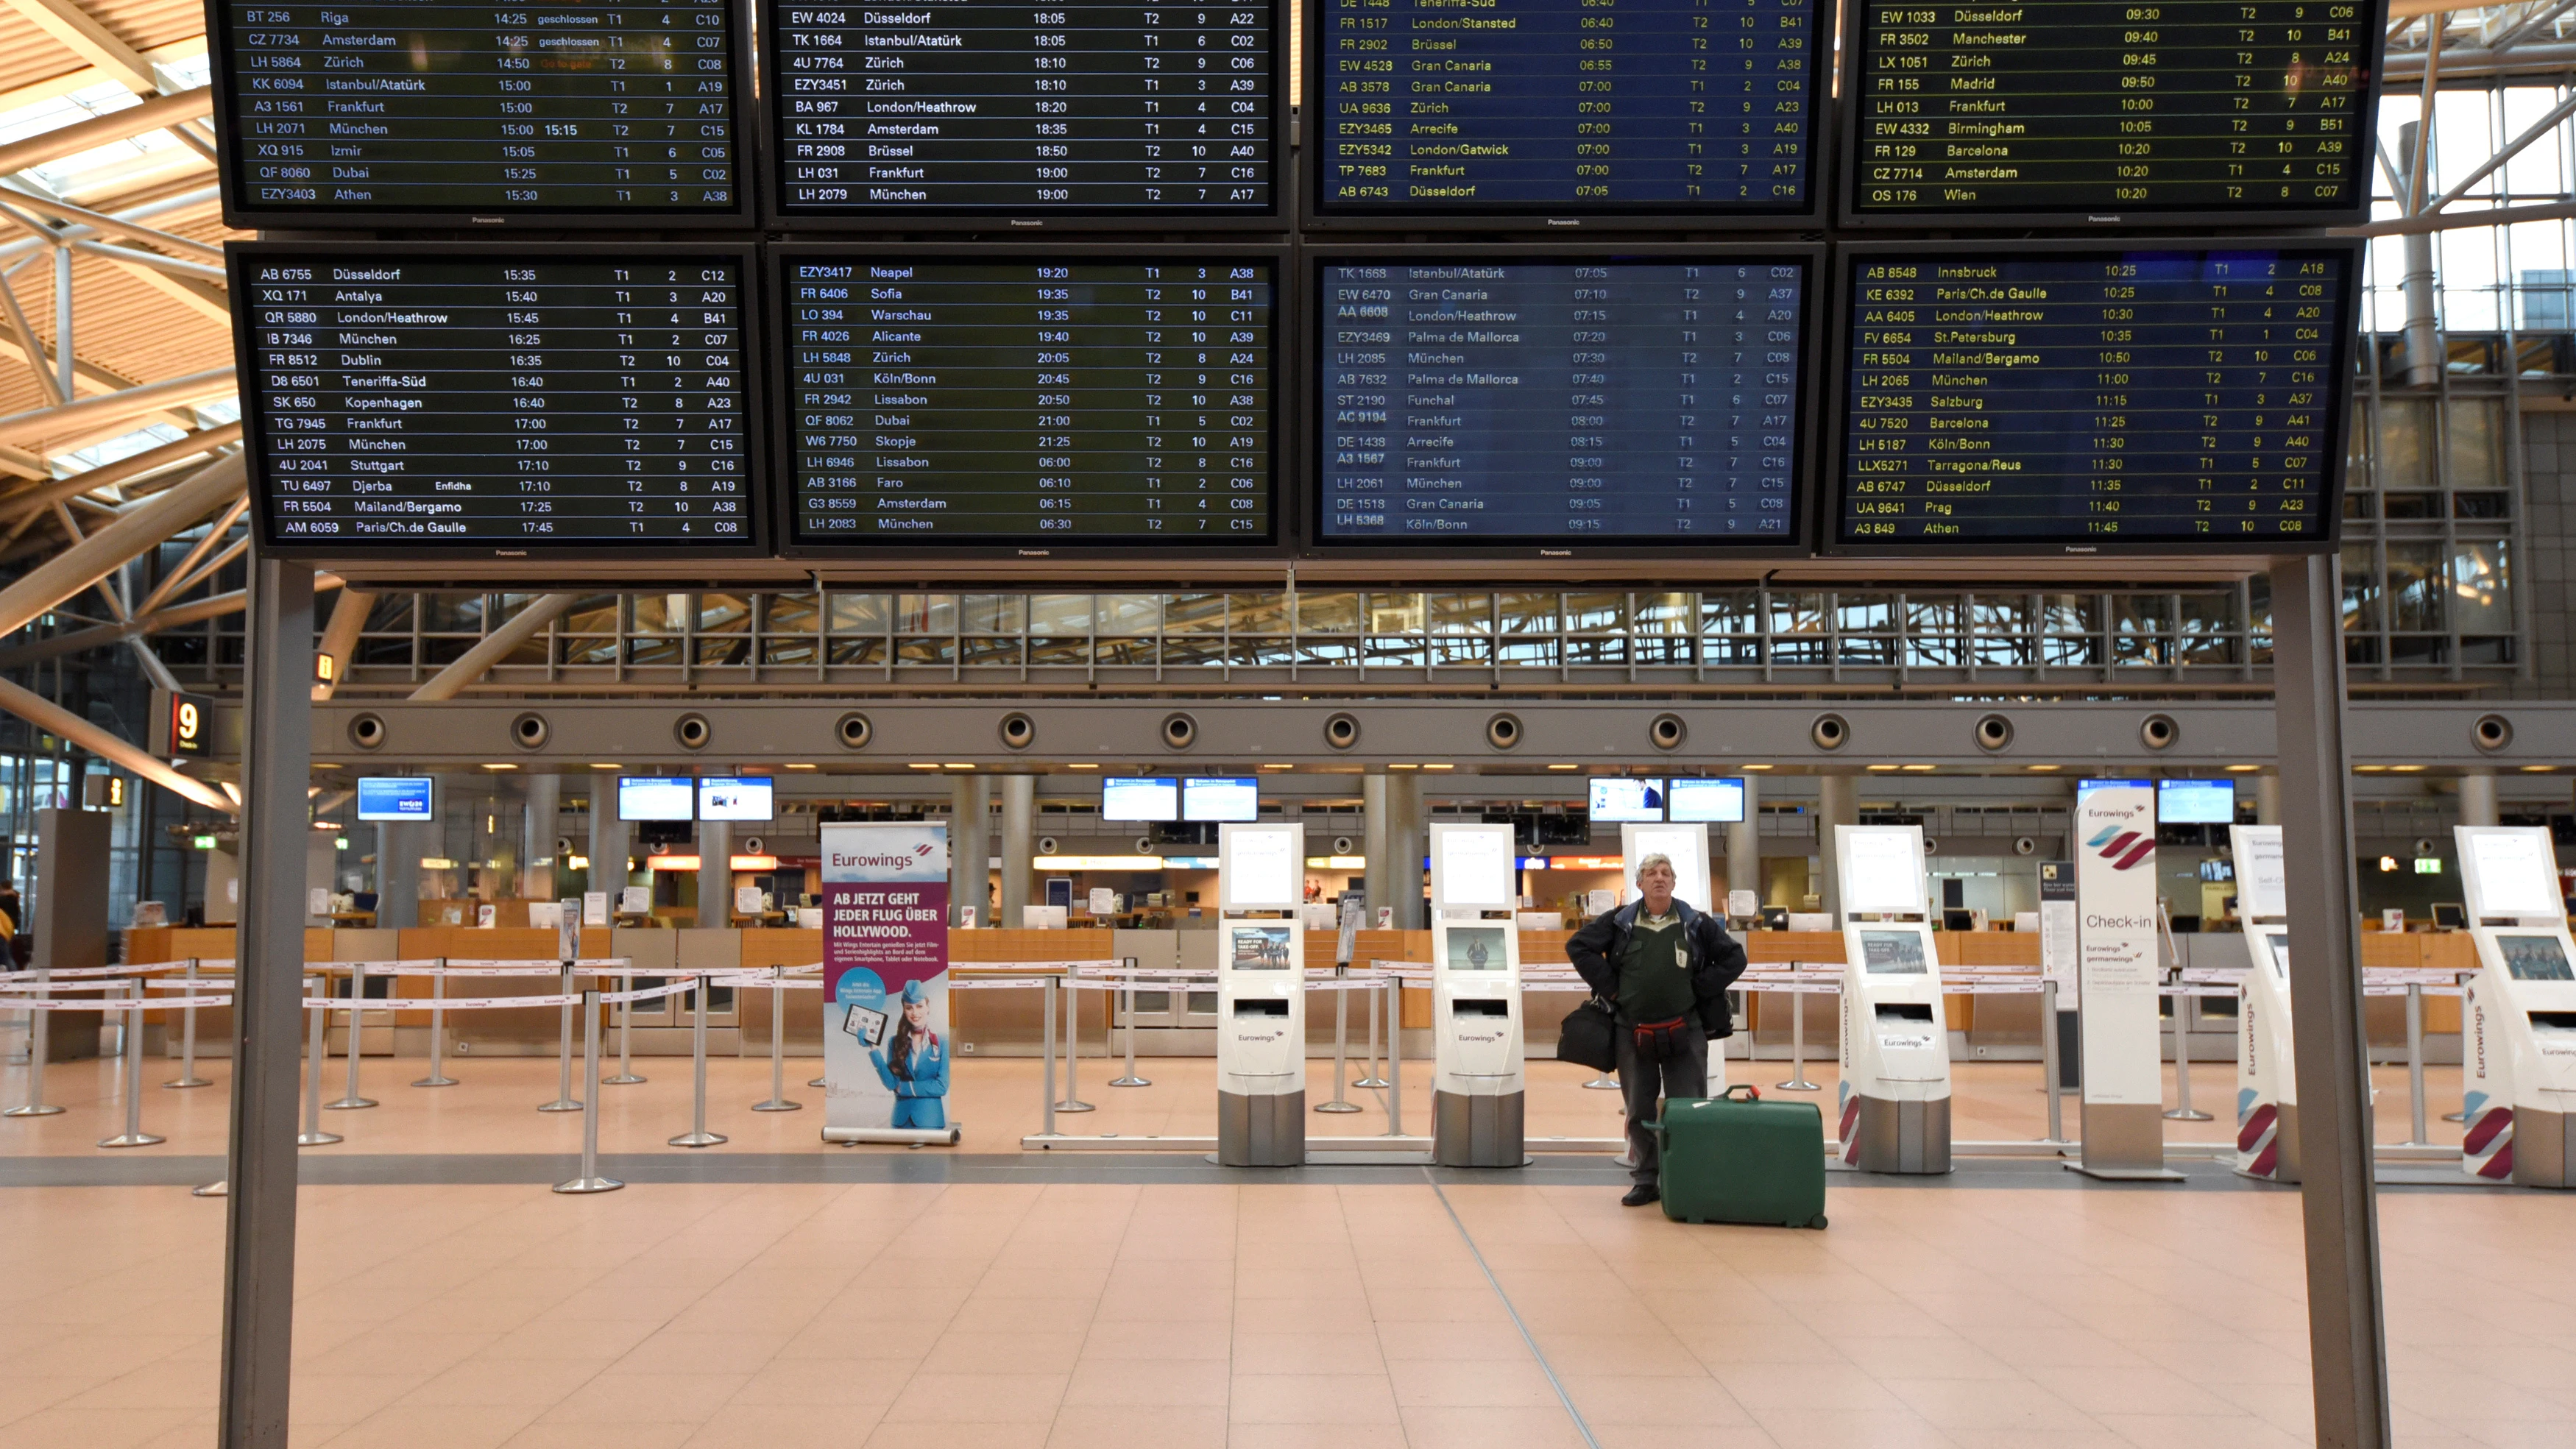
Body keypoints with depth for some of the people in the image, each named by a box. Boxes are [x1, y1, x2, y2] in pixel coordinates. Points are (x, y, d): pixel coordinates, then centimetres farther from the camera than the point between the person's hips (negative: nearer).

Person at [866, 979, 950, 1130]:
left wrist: (905, 1087, -9)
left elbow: (942, 1086, -10)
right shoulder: (896, 1042, 4)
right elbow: (891, 1083, -7)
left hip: (930, 1119, -2)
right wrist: (874, 1049, -13)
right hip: (902, 1118, 3)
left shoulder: (941, 1043, -4)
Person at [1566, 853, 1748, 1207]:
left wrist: (1699, 991, -1)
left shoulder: (1698, 924, 3)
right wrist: (1610, 989, -2)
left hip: (1684, 1032, -1)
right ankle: (1645, 1180, 17)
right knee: (1639, 1111, 7)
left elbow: (1734, 957, 7)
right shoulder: (1617, 923, 3)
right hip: (1632, 1032, 1)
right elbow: (1578, 947, 4)